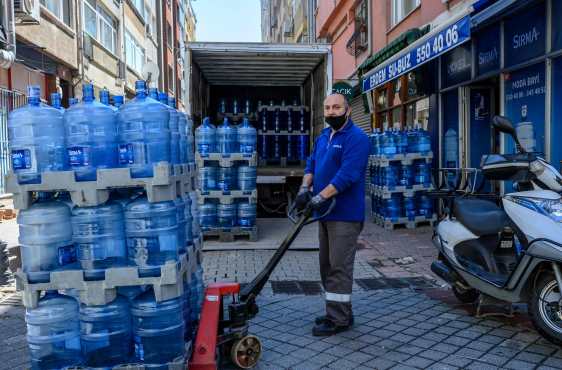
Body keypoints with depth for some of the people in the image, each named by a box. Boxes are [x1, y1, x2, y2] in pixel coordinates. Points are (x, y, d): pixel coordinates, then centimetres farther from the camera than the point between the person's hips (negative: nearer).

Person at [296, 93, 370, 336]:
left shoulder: (356, 138, -13)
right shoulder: (323, 137, 16)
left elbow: (347, 174, -22)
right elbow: (311, 164, 15)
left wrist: (321, 197, -26)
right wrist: (305, 187, -4)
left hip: (345, 214, -9)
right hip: (325, 212, 9)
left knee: (339, 267, -5)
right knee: (327, 266, 15)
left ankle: (338, 320, 5)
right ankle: (339, 312, 27)